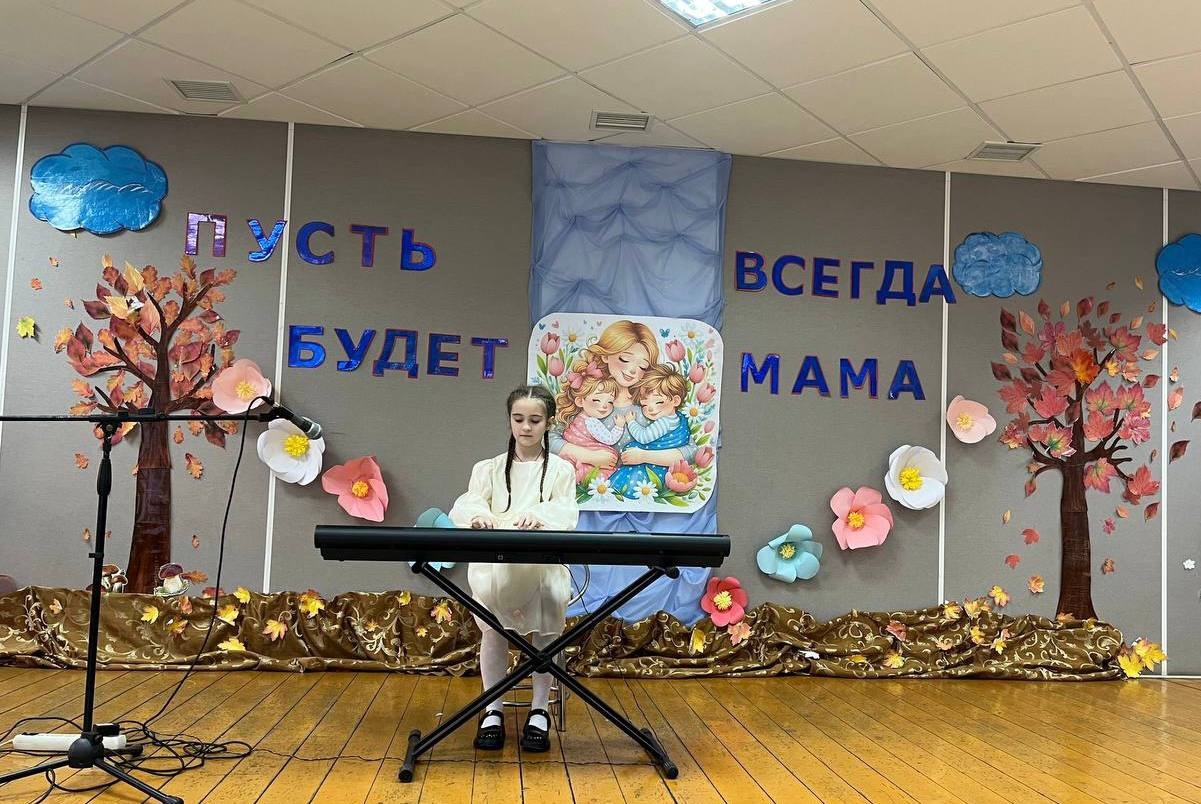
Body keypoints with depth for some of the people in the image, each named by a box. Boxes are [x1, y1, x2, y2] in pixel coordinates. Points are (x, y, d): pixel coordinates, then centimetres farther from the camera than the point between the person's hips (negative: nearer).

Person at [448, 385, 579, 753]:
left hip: (544, 564, 0)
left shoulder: (561, 470, 11)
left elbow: (565, 513, -7)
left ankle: (540, 711, -5)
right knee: (493, 625, -22)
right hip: (495, 564, 0)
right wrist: (478, 514, -30)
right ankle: (493, 710, -7)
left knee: (546, 628, -21)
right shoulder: (488, 469, 14)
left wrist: (538, 516, -31)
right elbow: (465, 504, -5)